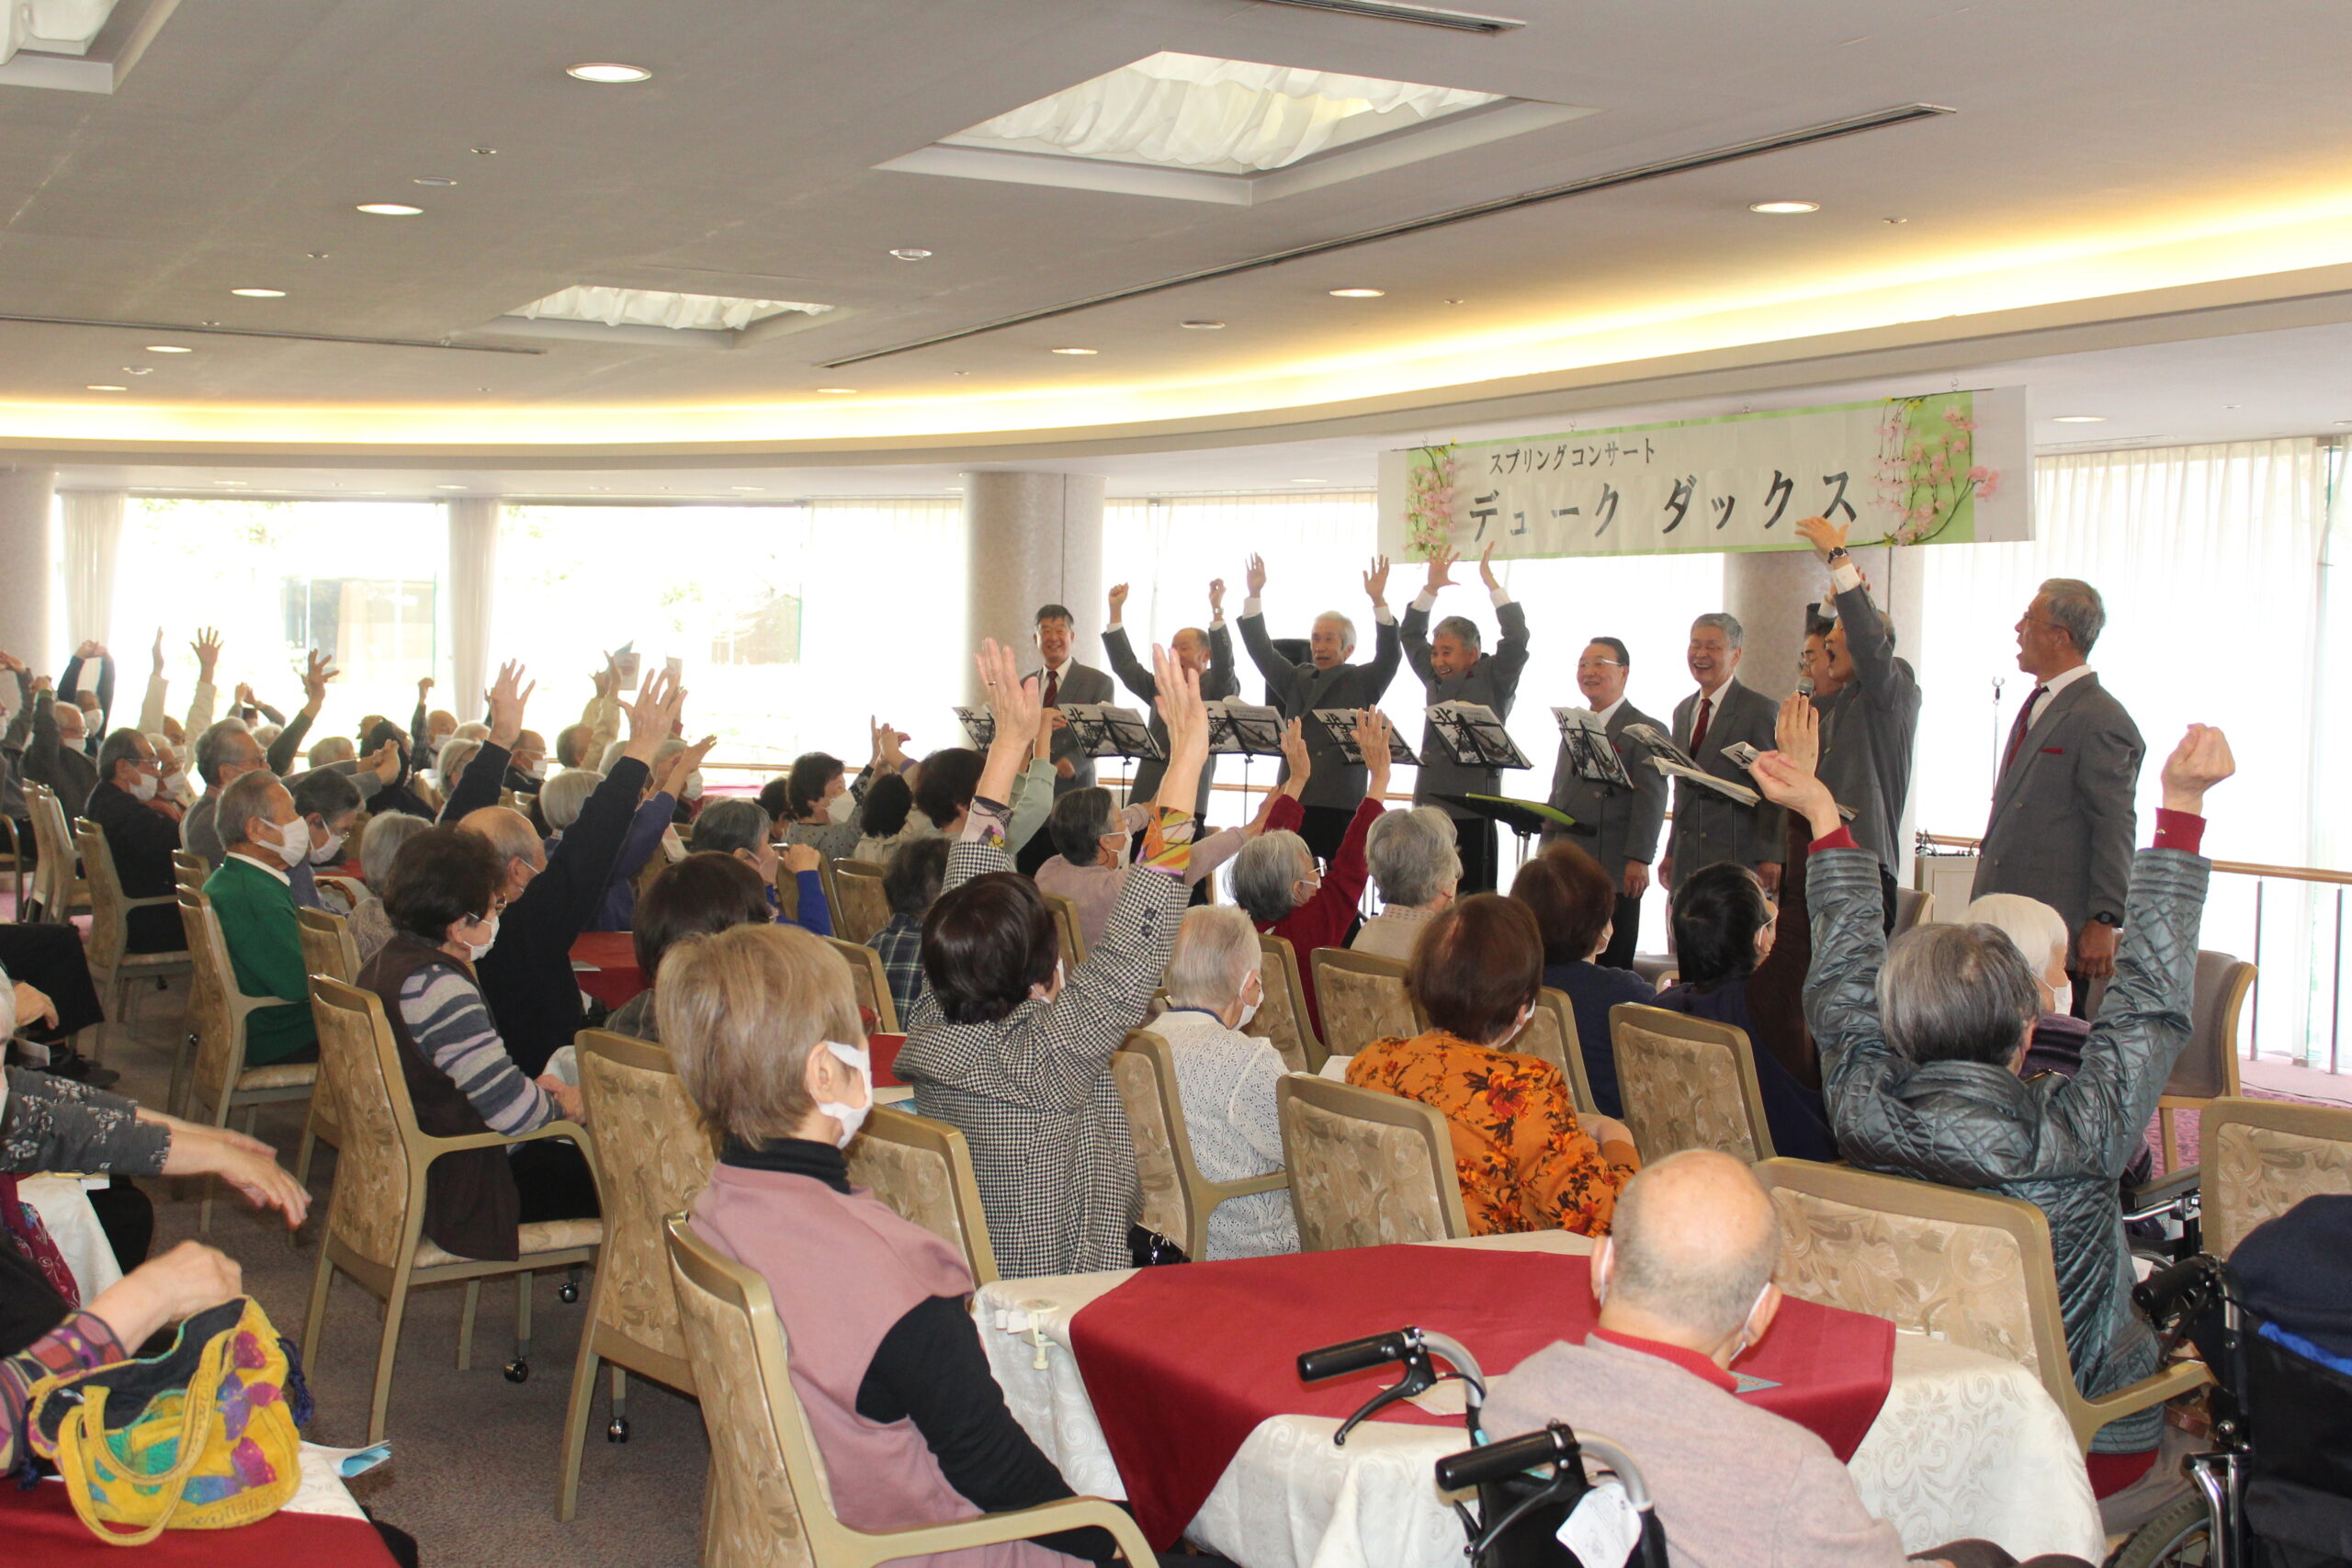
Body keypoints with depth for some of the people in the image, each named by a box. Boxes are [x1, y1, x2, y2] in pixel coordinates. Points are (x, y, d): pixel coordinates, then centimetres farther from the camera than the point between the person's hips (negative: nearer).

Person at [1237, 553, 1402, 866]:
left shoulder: (1363, 682, 7)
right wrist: (1254, 595, 3)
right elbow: (1261, 650, 12)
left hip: (1343, 804, -4)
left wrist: (1379, 601, -20)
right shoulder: (1296, 679, 18)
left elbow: (1390, 655, -8)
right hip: (1295, 801, 4)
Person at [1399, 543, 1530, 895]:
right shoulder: (1435, 679, 16)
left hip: (1472, 811, -5)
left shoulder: (1495, 679, 1)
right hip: (1427, 806, 5)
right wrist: (1431, 587, 10)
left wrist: (1490, 581, -9)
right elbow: (1411, 634, 21)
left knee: (1473, 897, -6)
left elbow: (1517, 638, -11)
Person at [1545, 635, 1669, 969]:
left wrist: (1638, 860, -18)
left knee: (1611, 968, -3)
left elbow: (1650, 801, -10)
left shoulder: (1648, 731, -2)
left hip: (1614, 872, -6)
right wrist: (1546, 852, 18)